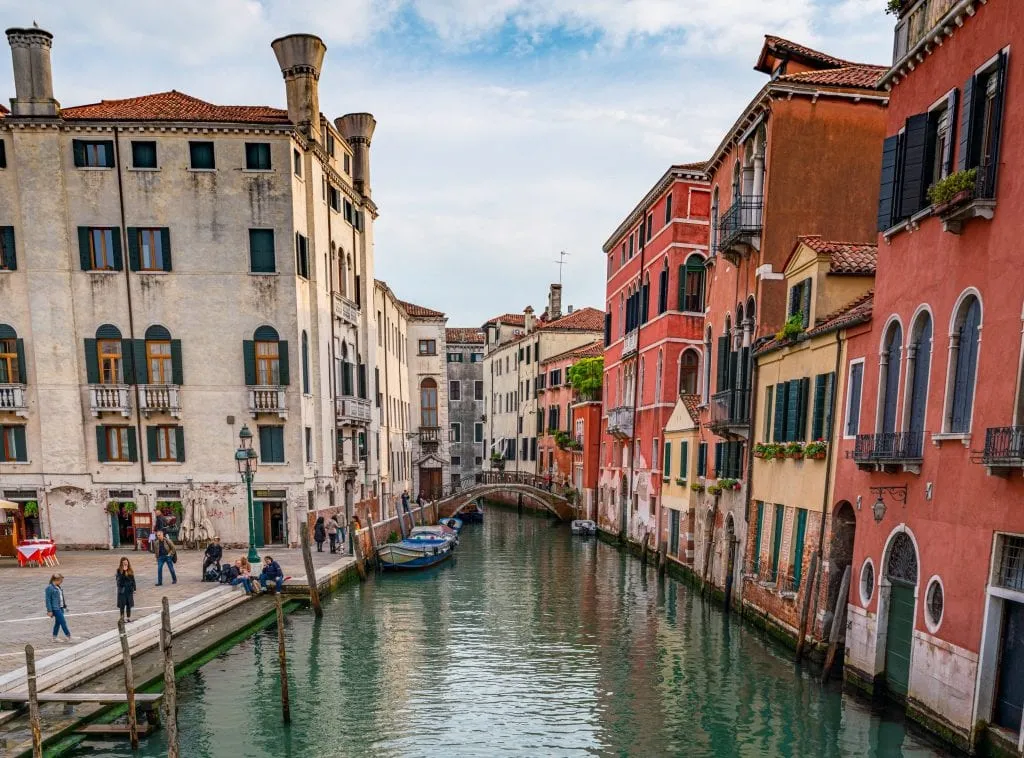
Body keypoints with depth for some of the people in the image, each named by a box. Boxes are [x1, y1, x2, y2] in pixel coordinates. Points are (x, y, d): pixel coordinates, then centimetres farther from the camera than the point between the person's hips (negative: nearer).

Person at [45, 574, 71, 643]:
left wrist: (65, 605, 21)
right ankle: (68, 636, 1)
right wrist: (49, 611, -15)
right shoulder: (49, 588, -14)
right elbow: (48, 600, -14)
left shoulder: (58, 587, 12)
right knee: (63, 622, -6)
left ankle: (55, 637, 23)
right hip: (55, 608, -9)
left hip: (60, 608, 9)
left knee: (58, 623, 14)